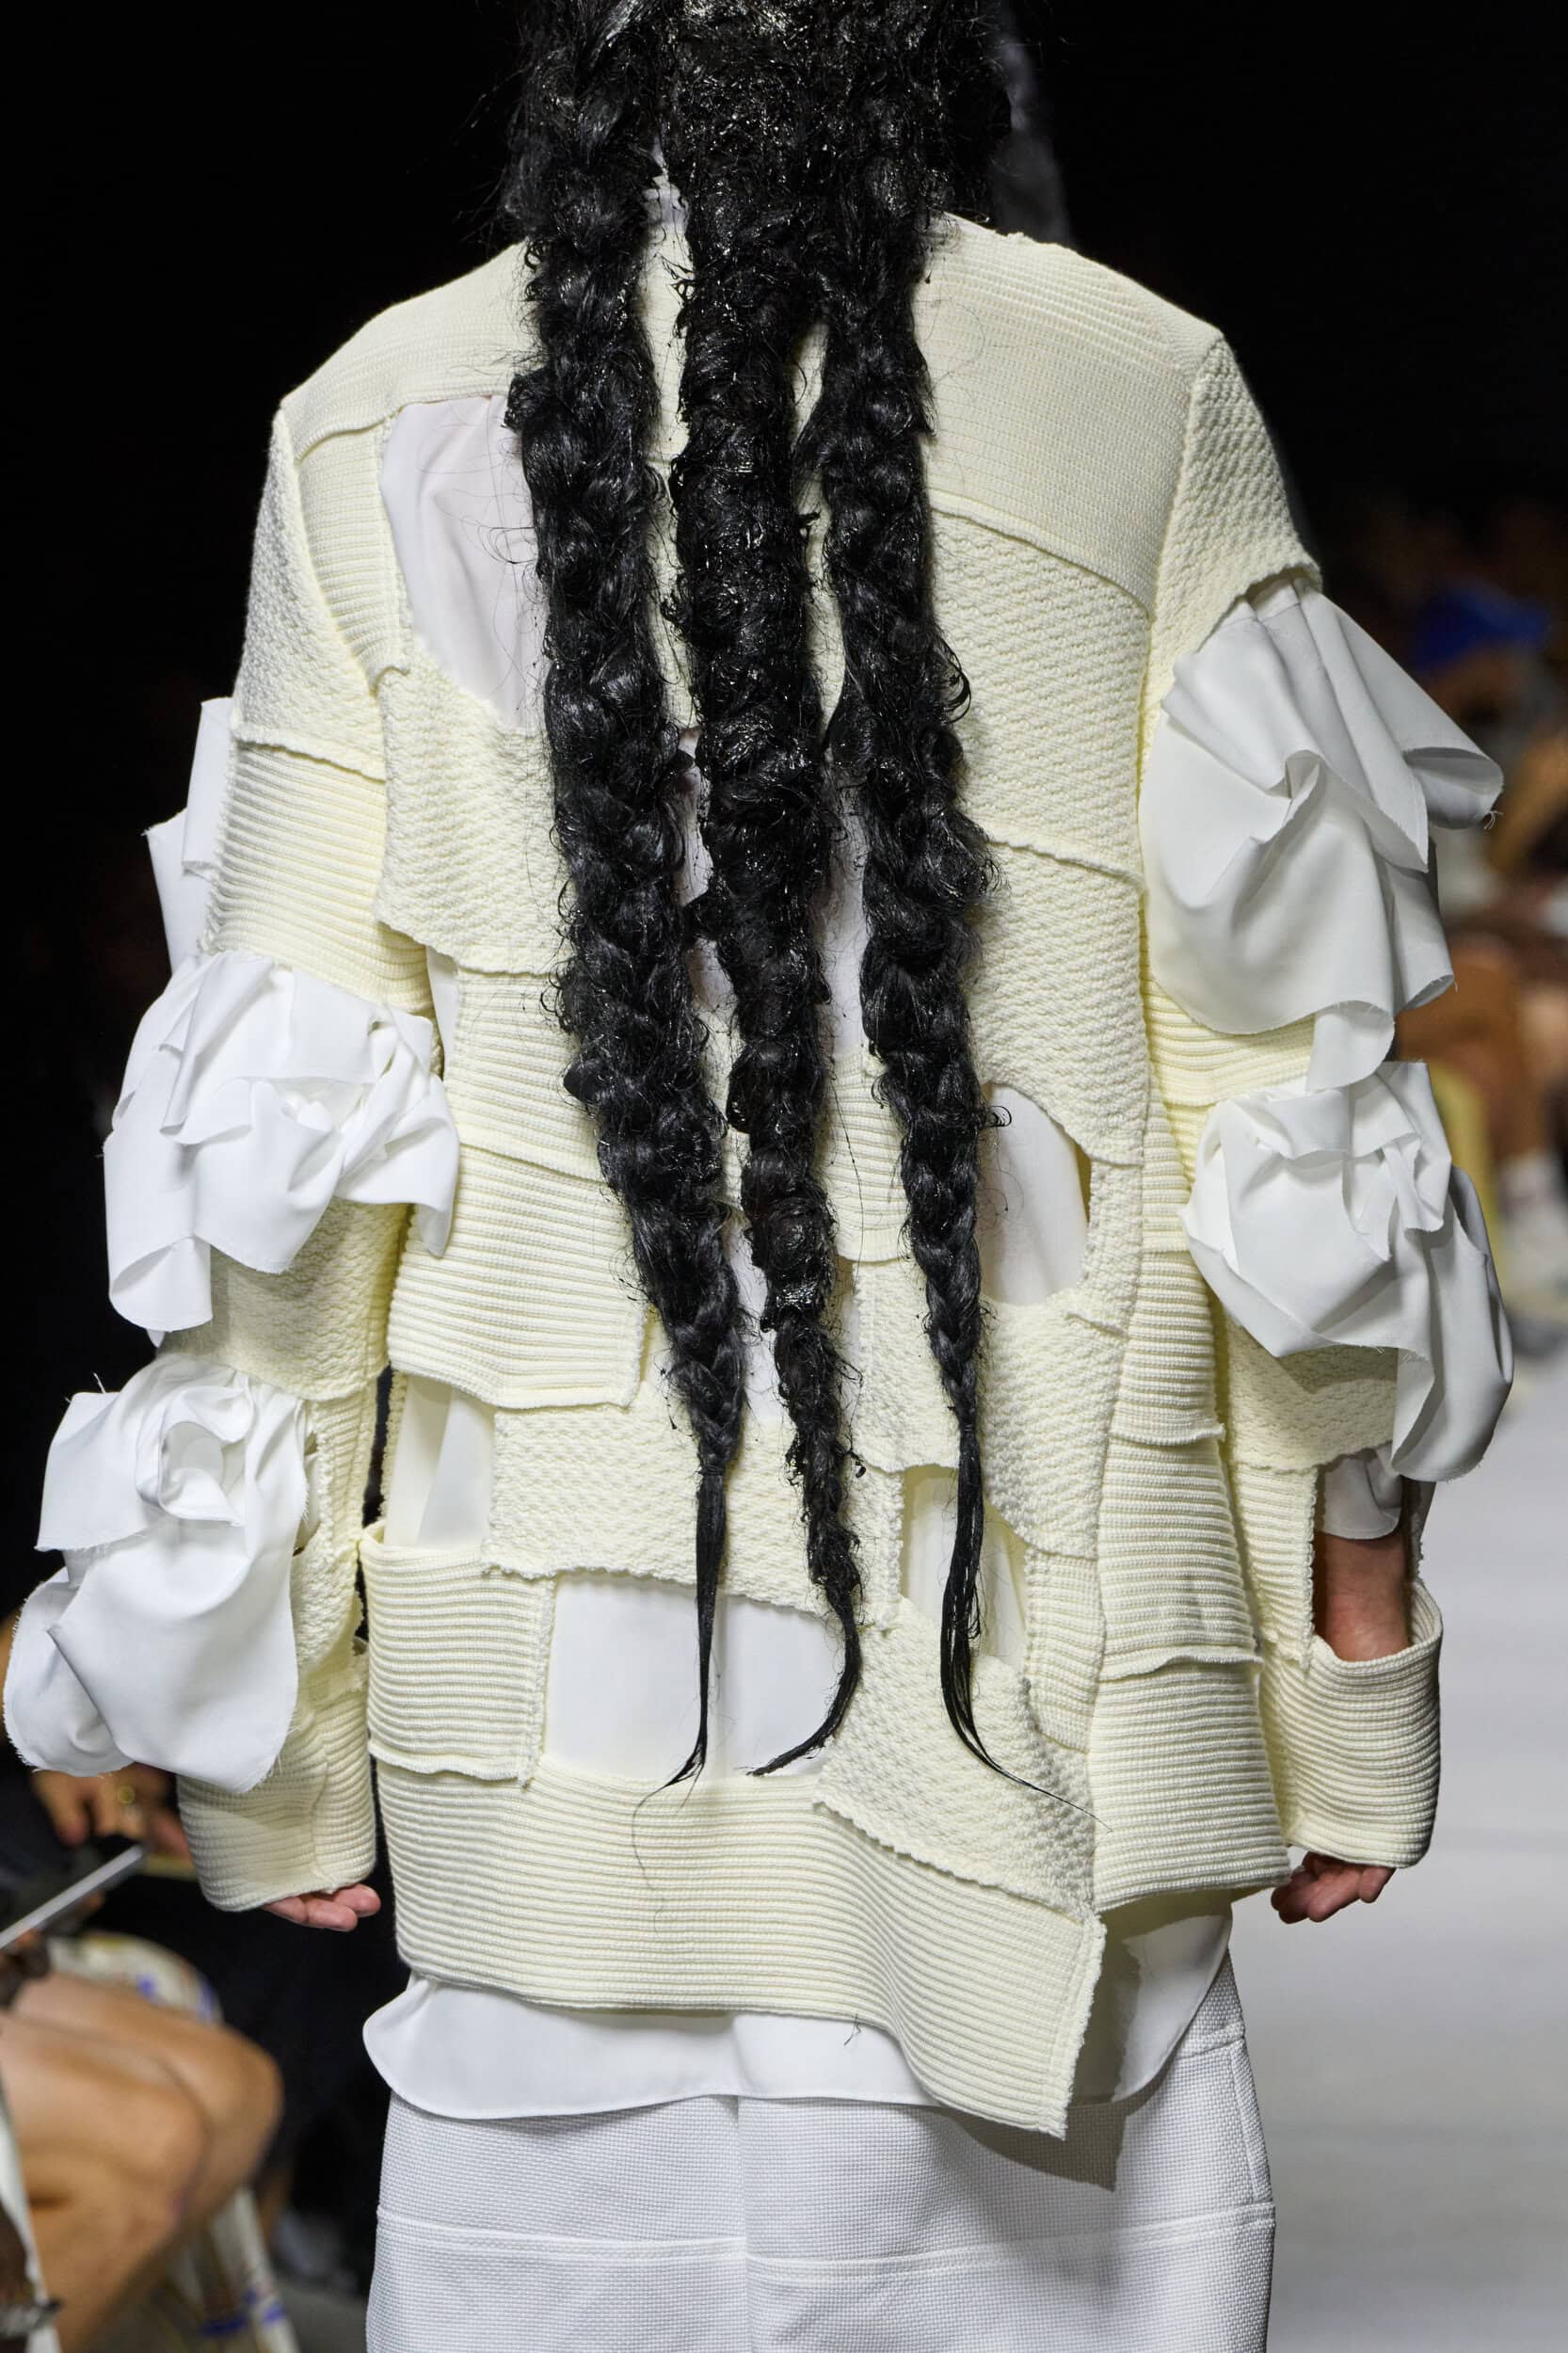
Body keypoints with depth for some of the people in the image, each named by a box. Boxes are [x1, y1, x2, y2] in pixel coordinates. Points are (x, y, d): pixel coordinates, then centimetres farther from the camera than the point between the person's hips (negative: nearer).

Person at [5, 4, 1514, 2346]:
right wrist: (1361, 1683, 8)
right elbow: (1291, 1104, 0)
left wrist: (269, 1725, 9)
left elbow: (277, 1122, 2)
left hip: (573, 1666, 1)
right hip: (1037, 1688, -1)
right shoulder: (1143, 410, 0)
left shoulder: (389, 431, 3)